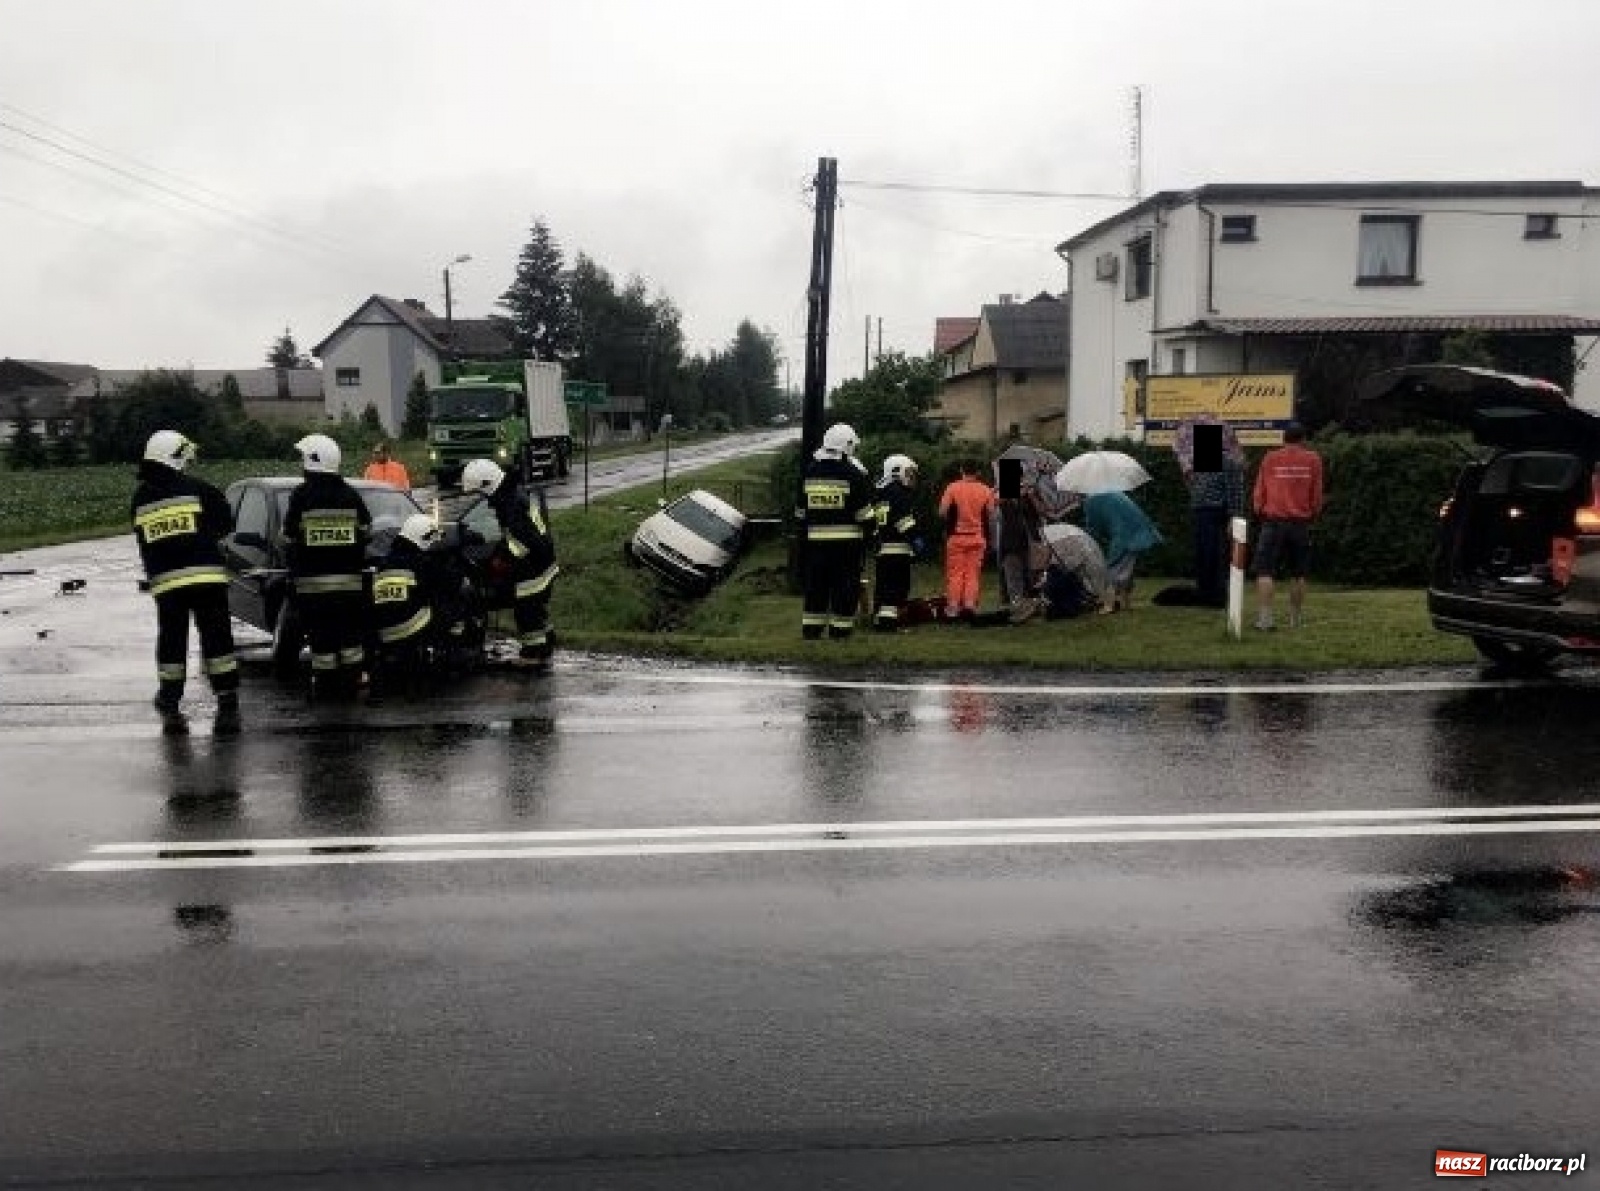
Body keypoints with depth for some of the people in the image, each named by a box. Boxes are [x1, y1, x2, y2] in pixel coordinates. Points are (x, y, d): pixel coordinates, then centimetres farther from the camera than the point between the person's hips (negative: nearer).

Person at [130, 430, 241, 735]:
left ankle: (170, 709, 13)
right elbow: (225, 525, 3)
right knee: (217, 641, 1)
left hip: (164, 581, 3)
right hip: (206, 575, -3)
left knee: (171, 644, 11)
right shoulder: (196, 488, -3)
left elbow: (144, 541, 15)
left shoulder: (139, 498, 9)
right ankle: (227, 706, 0)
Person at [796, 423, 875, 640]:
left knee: (816, 584, 11)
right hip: (847, 540, -4)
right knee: (845, 586, 4)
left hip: (816, 540, 4)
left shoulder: (810, 472, 6)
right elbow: (865, 514, -8)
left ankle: (811, 628, 14)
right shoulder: (854, 474, -8)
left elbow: (800, 512, 13)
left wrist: (804, 531, 25)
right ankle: (840, 628, 6)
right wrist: (870, 524, 11)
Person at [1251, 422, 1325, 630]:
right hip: (1301, 523, 2)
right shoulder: (1313, 459, 5)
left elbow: (1259, 493, 3)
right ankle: (1296, 618, 14)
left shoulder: (1270, 458, 2)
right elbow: (1316, 495, 7)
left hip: (1274, 521, -2)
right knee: (1298, 574, 11)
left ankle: (1264, 618, -13)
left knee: (1264, 571, -3)